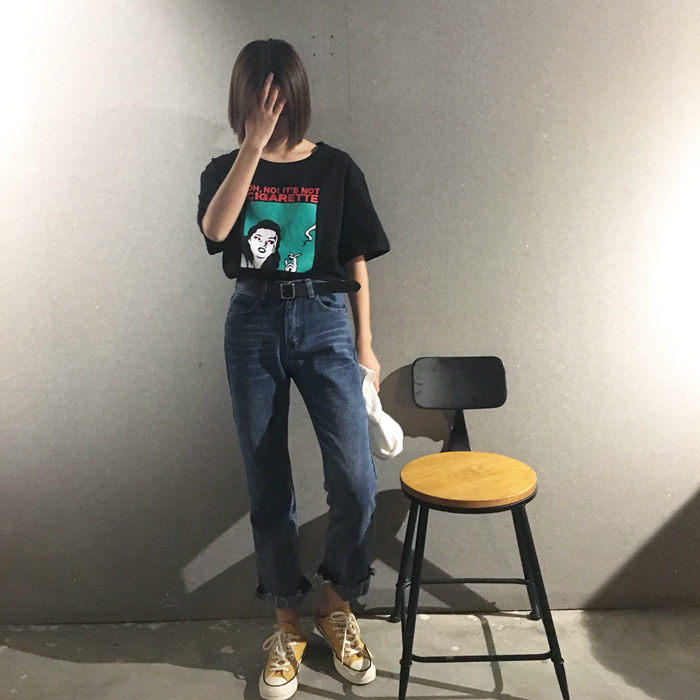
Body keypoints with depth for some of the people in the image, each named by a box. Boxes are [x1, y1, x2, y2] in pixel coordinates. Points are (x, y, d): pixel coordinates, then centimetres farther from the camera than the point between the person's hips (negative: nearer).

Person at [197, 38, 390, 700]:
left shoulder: (335, 168, 5)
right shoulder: (226, 169, 7)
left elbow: (356, 261, 7)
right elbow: (215, 230, -16)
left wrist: (364, 343, 4)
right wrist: (255, 143, -18)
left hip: (324, 321, -1)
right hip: (253, 324, 1)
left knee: (355, 481, -11)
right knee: (267, 486, 6)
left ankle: (337, 603, 16)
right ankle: (287, 622, 25)